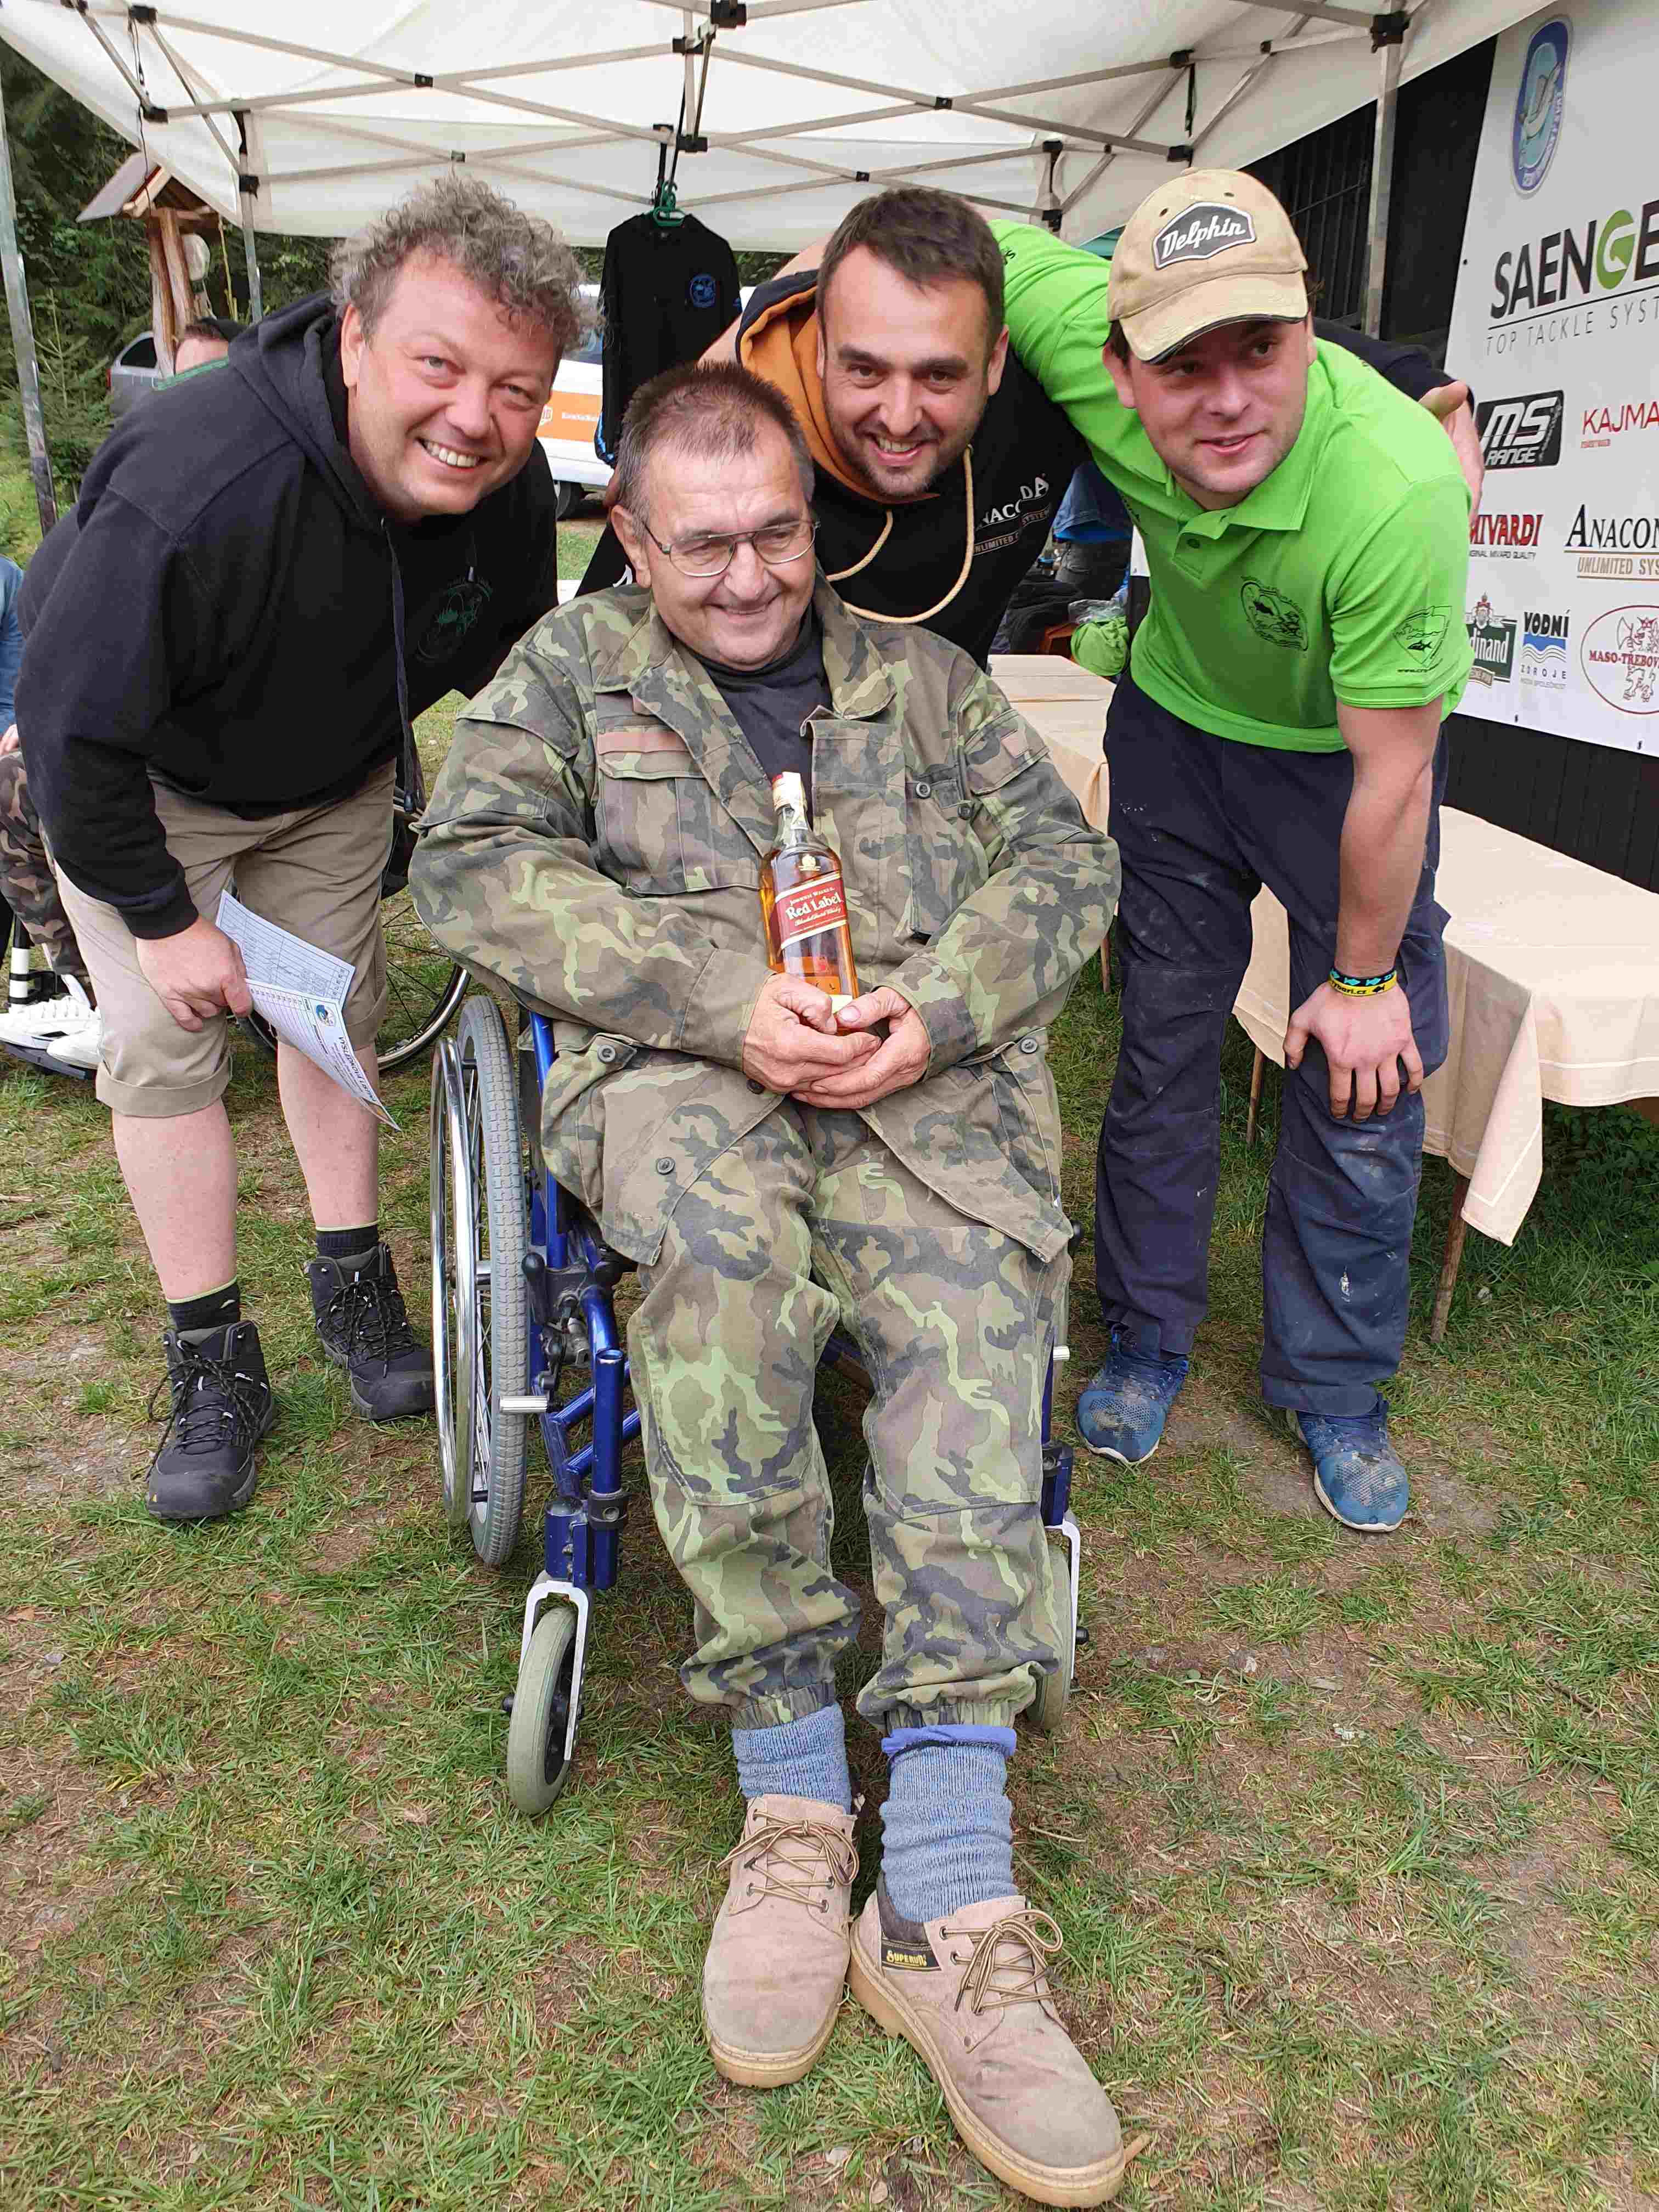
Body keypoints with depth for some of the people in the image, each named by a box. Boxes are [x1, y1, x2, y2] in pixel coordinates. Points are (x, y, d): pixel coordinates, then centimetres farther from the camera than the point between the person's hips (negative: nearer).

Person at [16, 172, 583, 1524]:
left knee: (340, 1010, 10)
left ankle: (354, 1288, 29)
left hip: (335, 771, 5)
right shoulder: (193, 482, -40)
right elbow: (79, 728, -29)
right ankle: (215, 1369, 8)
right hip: (140, 778, -4)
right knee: (163, 1046, -6)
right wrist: (161, 915, -21)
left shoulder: (511, 489, -22)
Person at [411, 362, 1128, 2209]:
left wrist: (936, 1004, -8)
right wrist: (725, 999, -13)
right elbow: (472, 863, 0)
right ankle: (794, 1793, -20)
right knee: (720, 1259, -36)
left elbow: (1066, 859, 14)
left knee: (974, 1302, -29)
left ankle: (948, 1898, -26)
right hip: (682, 1067, -1)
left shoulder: (920, 674, 24)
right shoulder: (567, 667, 18)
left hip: (925, 1069, 2)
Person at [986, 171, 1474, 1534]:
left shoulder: (1396, 489, -38)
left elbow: (1391, 772, -27)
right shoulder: (1087, 339, -27)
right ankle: (1148, 1343, 24)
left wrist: (1363, 975, -17)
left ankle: (1332, 1392, 19)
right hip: (1180, 718, 3)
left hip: (1346, 749, -3)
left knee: (1363, 1075, -2)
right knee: (1162, 1039, 6)